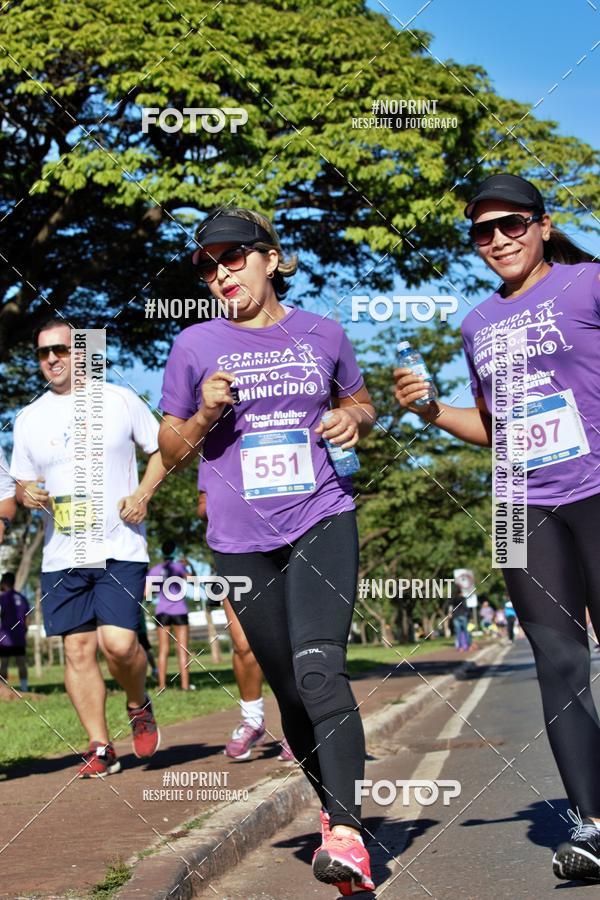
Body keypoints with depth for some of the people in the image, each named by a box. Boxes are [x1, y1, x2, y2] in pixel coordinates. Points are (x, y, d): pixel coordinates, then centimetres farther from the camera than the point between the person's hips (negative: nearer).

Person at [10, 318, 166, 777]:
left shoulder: (119, 400, 2)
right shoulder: (29, 419, 9)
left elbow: (164, 449, 11)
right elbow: (23, 482, 18)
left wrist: (143, 492, -6)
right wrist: (27, 495, -6)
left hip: (121, 548, -3)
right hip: (62, 556, 3)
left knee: (118, 642, -16)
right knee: (77, 648, 1)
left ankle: (139, 705, 15)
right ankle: (101, 748, 11)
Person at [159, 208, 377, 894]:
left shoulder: (322, 334, 7)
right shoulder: (195, 346, 3)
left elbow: (360, 402, 24)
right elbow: (171, 451, 10)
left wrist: (353, 418, 0)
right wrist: (205, 415, -11)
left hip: (322, 522, -1)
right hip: (242, 541, 1)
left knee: (319, 669, -21)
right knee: (291, 692, 8)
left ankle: (346, 836, -24)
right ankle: (334, 809, 29)